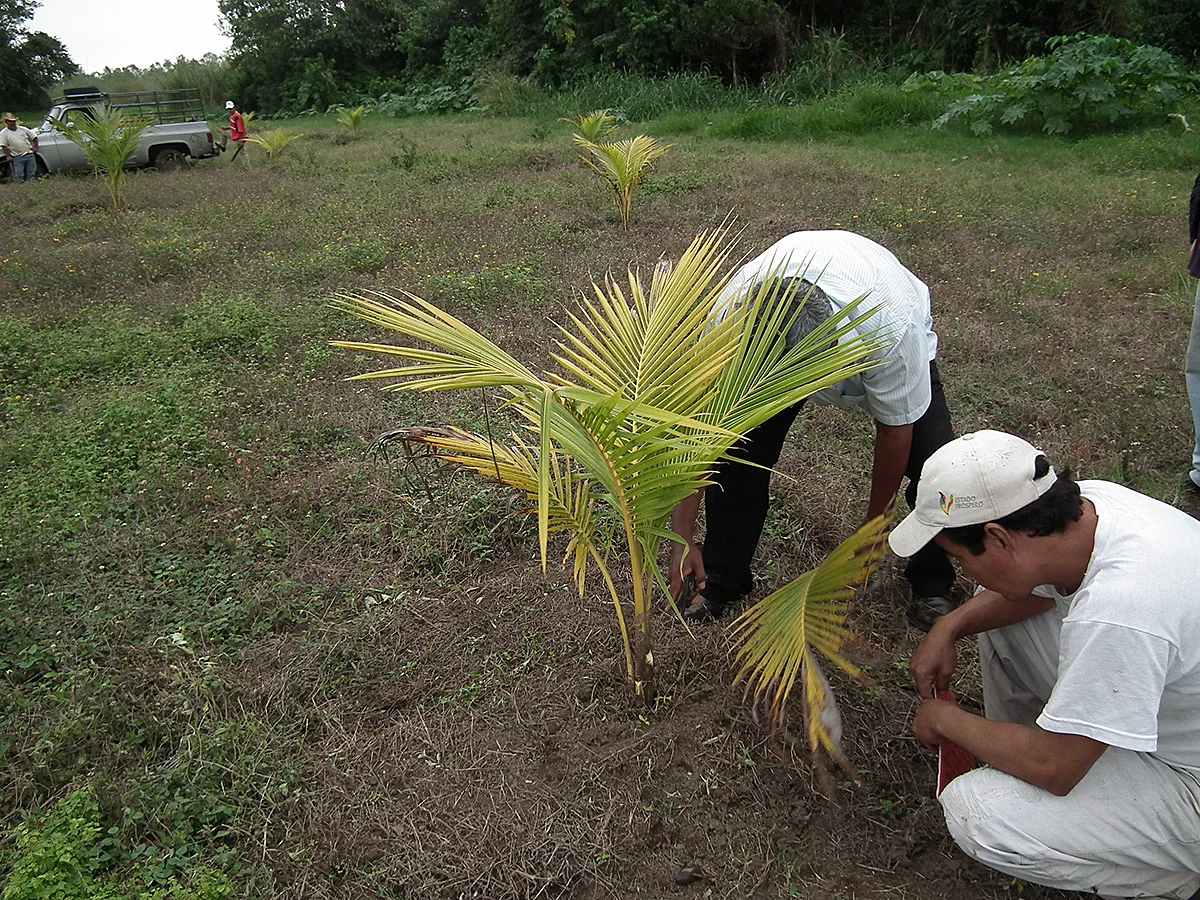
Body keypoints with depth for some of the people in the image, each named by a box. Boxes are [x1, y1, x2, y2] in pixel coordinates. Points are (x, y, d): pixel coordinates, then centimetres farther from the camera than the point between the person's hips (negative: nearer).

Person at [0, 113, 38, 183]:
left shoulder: (23, 129, 9)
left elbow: (34, 136, 17)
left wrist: (35, 146, 6)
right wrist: (8, 156, -11)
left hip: (30, 155, 2)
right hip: (17, 158, -2)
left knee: (31, 175, 6)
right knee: (18, 177, -6)